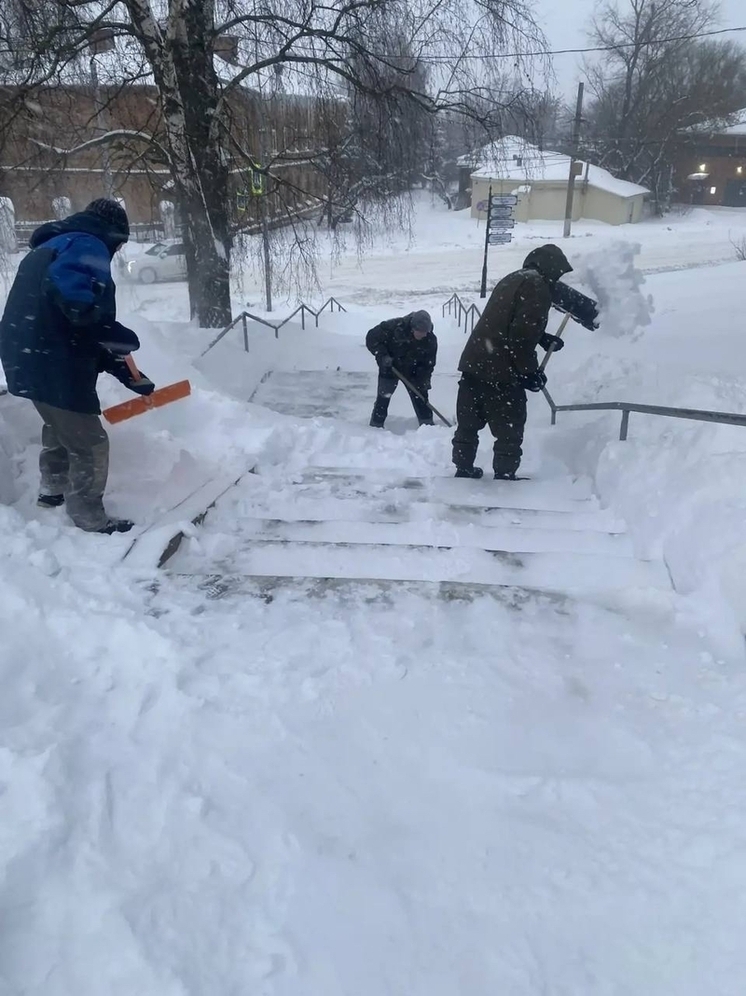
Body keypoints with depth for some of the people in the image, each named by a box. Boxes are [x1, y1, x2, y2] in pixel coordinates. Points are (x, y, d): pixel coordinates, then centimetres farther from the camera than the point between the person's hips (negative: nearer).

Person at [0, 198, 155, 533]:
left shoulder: (50, 247, 24)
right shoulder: (87, 246, -9)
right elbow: (68, 292, -32)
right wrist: (115, 334, -23)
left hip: (30, 358, 10)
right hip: (53, 364, -10)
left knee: (60, 428, 31)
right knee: (89, 443, 0)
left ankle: (53, 490, 50)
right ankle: (91, 521, 12)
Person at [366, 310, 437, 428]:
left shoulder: (430, 340, -23)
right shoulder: (394, 326, -32)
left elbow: (428, 364, -12)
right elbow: (372, 337, -21)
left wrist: (424, 381, -22)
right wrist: (383, 355, -31)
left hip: (412, 370, 2)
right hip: (389, 367, -2)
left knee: (420, 395, 1)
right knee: (384, 396, 0)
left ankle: (428, 425, 12)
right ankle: (375, 425, 13)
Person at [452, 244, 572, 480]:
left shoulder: (512, 280, 20)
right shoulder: (537, 287, -10)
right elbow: (522, 336, -20)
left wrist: (544, 338, 27)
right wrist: (529, 371, -11)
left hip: (473, 363, 9)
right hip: (500, 372, -9)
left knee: (468, 424, 18)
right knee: (510, 431, 3)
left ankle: (463, 470, 29)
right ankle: (504, 478, 8)